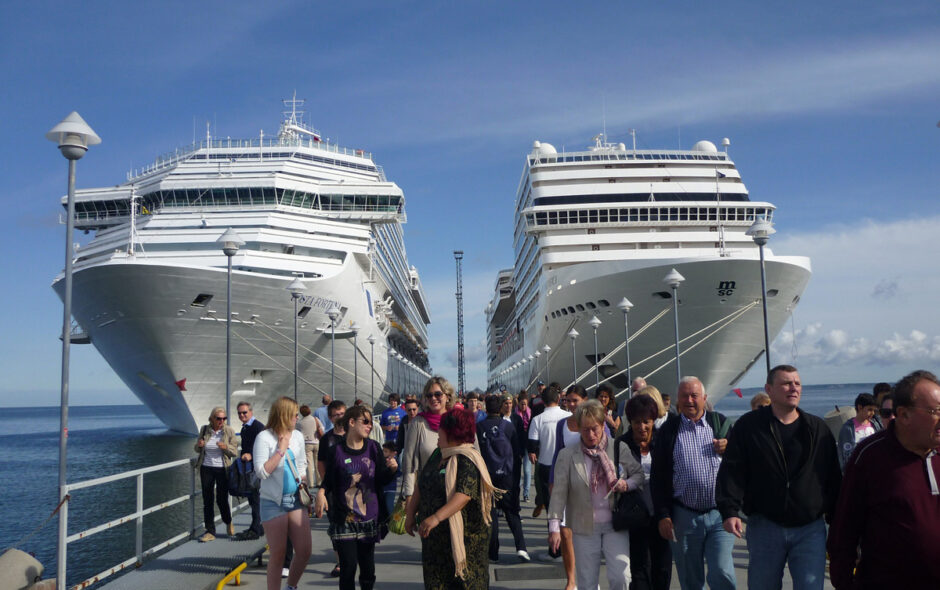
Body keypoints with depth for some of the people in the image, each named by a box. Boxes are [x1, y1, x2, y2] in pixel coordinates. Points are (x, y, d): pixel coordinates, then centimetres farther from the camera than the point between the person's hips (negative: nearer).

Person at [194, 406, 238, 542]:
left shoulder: (229, 431, -4)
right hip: (206, 469, 2)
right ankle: (210, 532, 12)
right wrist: (199, 445, -9)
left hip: (222, 469, -2)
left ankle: (228, 523, 29)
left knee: (222, 500, 0)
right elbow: (198, 450, 14)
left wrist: (226, 447, -24)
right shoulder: (204, 429, 3)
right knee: (207, 501, 4)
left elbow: (234, 451, -4)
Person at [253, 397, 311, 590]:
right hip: (273, 502, -5)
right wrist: (281, 450, -15)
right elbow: (261, 471, -17)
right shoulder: (264, 438, -9)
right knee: (278, 553, 1)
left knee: (304, 551, 2)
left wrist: (303, 485, 9)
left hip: (296, 499, 5)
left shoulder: (297, 436, 10)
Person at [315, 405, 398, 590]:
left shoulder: (373, 448, 1)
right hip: (344, 520, -2)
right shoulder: (336, 451, -6)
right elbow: (328, 481, 3)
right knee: (348, 567, -2)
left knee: (368, 568, 10)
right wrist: (321, 492, -17)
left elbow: (382, 481, 4)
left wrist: (392, 469, -15)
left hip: (369, 519, 3)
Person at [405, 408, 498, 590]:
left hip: (463, 535, -7)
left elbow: (464, 494, -28)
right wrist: (410, 513, 11)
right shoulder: (437, 455, 11)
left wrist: (437, 517, -35)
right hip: (435, 536, 8)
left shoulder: (467, 461, -15)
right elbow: (420, 486, 18)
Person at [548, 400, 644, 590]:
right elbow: (559, 493, -4)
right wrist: (554, 527, -9)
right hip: (585, 528, 0)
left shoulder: (620, 449, 0)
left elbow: (640, 474, 9)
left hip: (615, 525, 0)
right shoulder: (567, 455, -2)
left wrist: (627, 484, -13)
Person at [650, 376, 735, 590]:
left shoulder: (721, 423, 7)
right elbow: (657, 477, 3)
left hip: (719, 514, 0)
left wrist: (728, 450, -11)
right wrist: (662, 515, -3)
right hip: (684, 516, 0)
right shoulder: (669, 430, 3)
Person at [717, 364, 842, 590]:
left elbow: (833, 477, 11)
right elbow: (731, 472, -6)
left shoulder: (818, 428, 7)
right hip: (764, 527, -1)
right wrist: (730, 511, -18)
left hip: (810, 529, 1)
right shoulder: (749, 426, 0)